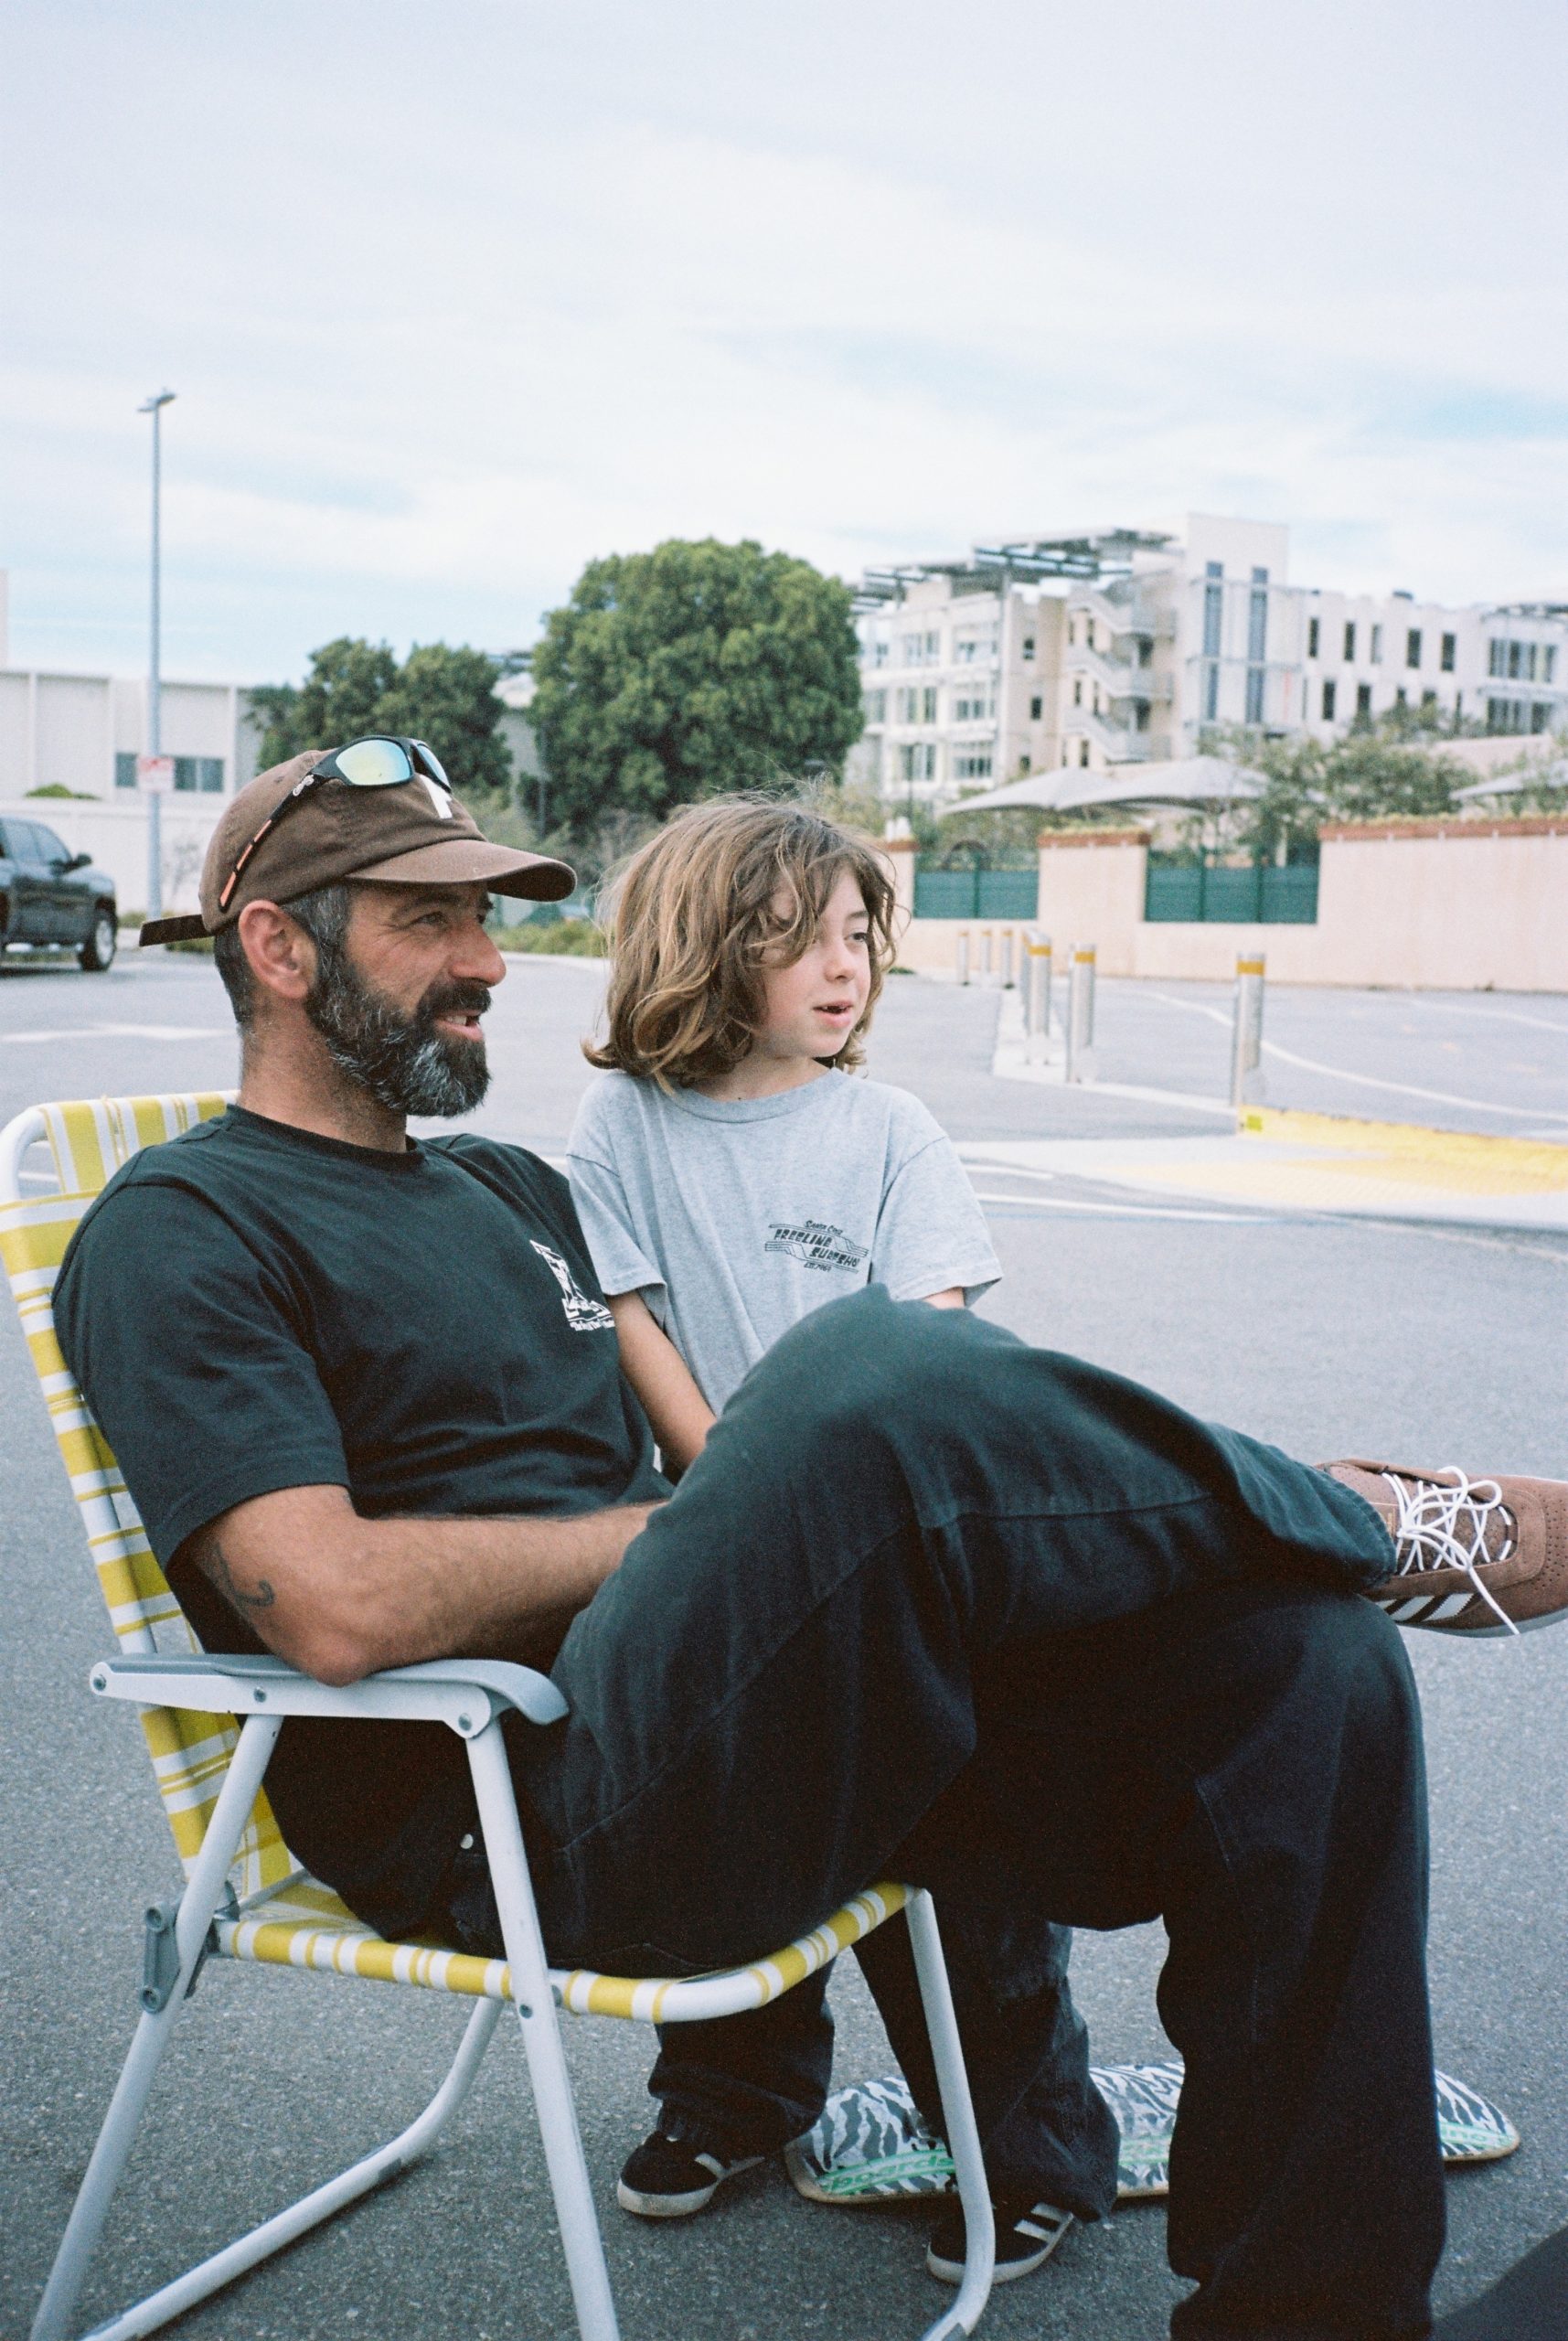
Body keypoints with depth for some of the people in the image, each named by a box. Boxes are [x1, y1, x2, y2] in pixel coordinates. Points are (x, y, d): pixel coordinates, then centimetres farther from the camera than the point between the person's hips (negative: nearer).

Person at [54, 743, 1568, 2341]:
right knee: (872, 1365, -34)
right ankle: (1395, 1530, -8)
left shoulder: (511, 1190, 26)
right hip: (507, 1814, -8)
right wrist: (675, 1529, -7)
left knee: (1298, 1666, -14)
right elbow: (337, 1603, -16)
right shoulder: (179, 1231, 0)